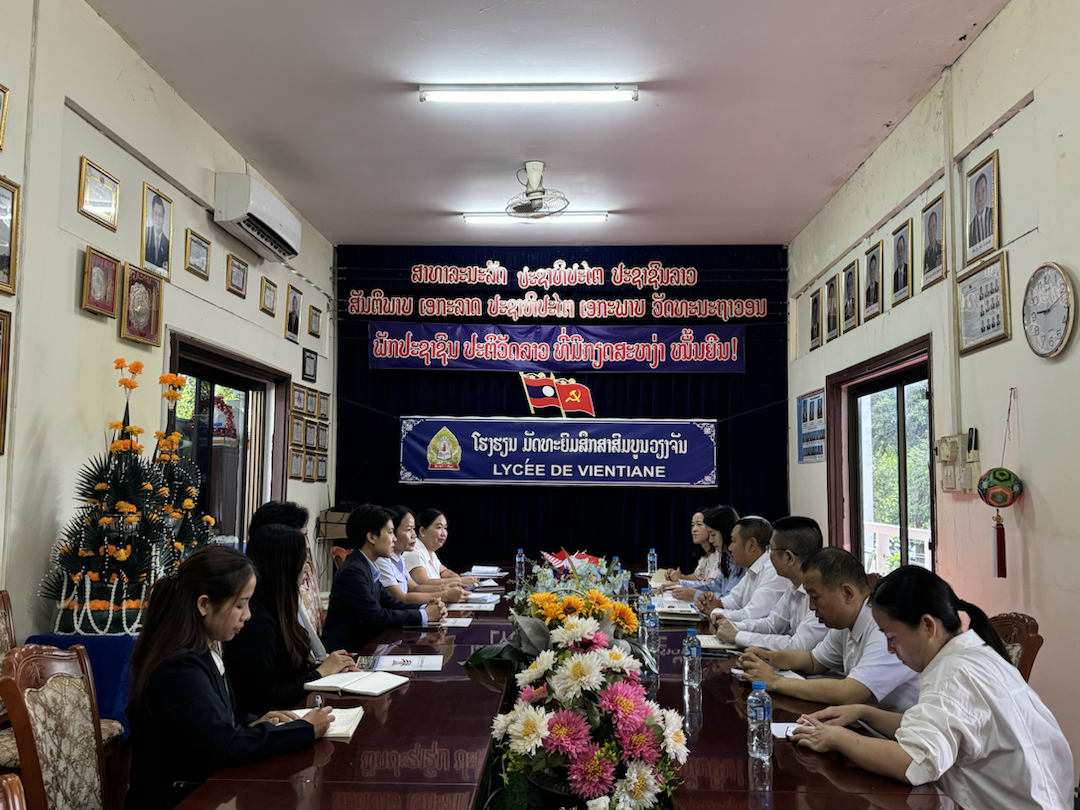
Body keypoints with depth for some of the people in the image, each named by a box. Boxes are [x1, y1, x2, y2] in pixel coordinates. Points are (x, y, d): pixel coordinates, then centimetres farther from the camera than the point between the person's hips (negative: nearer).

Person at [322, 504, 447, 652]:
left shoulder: (368, 567, 11)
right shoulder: (352, 571, -18)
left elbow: (388, 602, 12)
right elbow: (376, 617, -21)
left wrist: (426, 609, -3)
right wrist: (423, 615, -14)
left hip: (362, 644, 9)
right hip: (346, 650, -9)